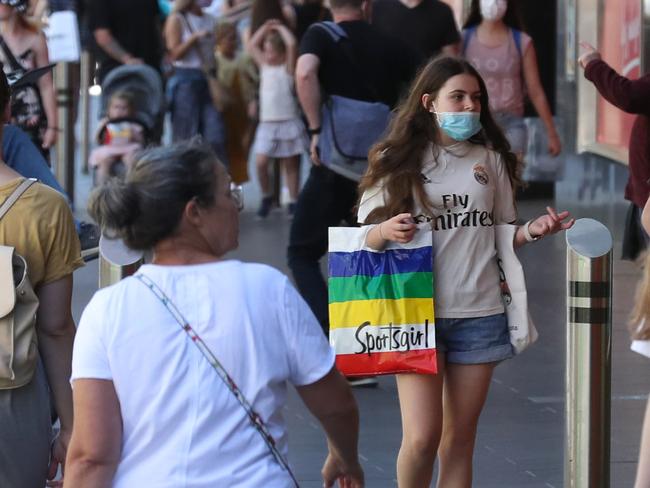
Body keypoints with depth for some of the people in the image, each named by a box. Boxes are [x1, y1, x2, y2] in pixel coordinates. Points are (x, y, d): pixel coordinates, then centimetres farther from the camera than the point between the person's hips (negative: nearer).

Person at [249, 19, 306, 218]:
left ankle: (293, 202, 9)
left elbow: (292, 44, -16)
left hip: (289, 123, -4)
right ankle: (266, 196, 10)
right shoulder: (264, 66, 13)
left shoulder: (287, 68, -2)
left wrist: (280, 28, -2)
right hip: (267, 124, 4)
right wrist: (266, 27, 13)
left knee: (291, 165, 3)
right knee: (260, 163, -8)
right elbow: (253, 45, 17)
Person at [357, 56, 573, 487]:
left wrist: (532, 231, -5)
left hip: (480, 312, 3)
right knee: (422, 436, -12)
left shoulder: (491, 160, 9)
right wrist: (386, 232, -21)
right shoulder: (398, 161, 0)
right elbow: (366, 237, 1)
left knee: (460, 440, 6)